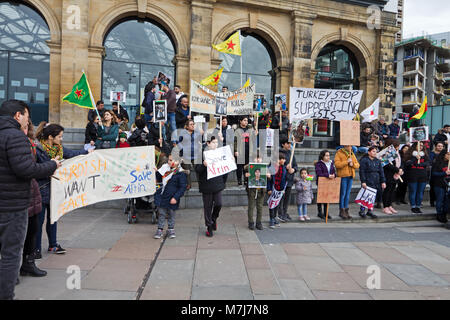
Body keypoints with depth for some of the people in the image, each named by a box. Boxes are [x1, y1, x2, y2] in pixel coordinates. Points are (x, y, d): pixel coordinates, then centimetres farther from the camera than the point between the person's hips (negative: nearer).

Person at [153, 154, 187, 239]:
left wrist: (176, 197, -17)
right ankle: (160, 230, 21)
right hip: (162, 196, 4)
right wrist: (157, 172, 2)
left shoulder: (180, 173, -12)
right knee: (162, 214, 10)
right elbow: (159, 180, 19)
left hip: (172, 198, -4)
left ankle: (171, 230, 28)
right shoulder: (165, 169, 5)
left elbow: (183, 187, -12)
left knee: (171, 214, 12)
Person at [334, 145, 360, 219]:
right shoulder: (339, 153, -4)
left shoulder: (352, 154, 15)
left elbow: (357, 165, 14)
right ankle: (342, 211, 5)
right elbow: (337, 164, -16)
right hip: (343, 176, -6)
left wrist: (353, 164, -7)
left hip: (350, 176, 6)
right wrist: (347, 162, -18)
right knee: (342, 194, -4)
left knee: (348, 194, 10)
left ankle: (346, 211, 17)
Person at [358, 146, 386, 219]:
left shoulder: (378, 161, 15)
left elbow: (381, 171, 14)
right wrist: (363, 181, -16)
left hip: (376, 182, 6)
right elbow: (362, 172, -9)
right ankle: (362, 211, 9)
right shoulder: (364, 160, -4)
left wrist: (383, 181, 7)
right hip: (368, 182, -6)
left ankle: (370, 211, 19)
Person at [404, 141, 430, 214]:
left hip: (422, 176, 3)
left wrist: (420, 164, -21)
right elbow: (407, 163, -11)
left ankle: (418, 207, 16)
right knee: (413, 192, 1)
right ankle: (413, 207, 11)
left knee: (420, 192, 6)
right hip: (412, 176, -3)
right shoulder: (410, 154, 1)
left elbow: (428, 163, -5)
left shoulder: (425, 154, 9)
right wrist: (415, 158, -18)